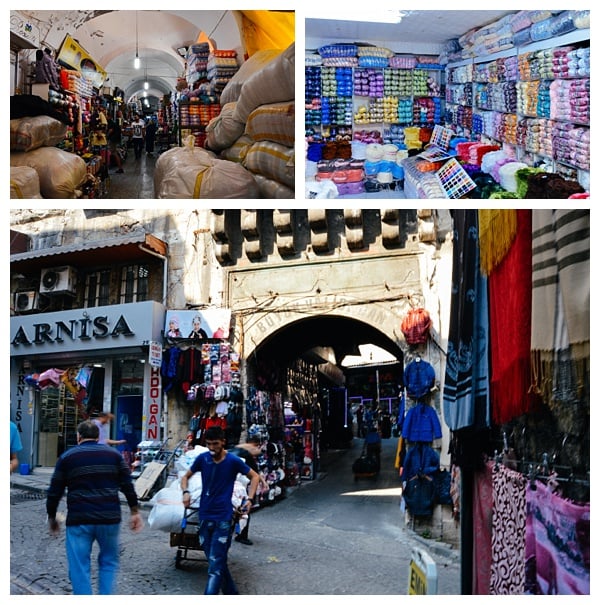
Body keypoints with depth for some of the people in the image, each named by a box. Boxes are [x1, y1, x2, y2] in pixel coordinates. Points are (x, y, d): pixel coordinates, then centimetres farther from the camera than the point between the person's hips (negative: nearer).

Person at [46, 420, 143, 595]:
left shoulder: (67, 457, 6)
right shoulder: (114, 455, 9)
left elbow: (54, 492, 8)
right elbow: (128, 486, 5)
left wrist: (51, 518, 20)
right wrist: (135, 512, 11)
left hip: (79, 521, -2)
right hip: (110, 519, 2)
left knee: (79, 567, 4)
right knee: (109, 562, 18)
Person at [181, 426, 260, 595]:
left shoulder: (233, 461, -8)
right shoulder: (202, 459, 0)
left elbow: (254, 476, 6)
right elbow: (186, 476, 13)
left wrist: (250, 499, -8)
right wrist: (185, 492, -7)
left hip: (223, 519, -4)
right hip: (204, 517, 4)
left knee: (216, 564, -10)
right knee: (215, 561, 13)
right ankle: (231, 594, 31)